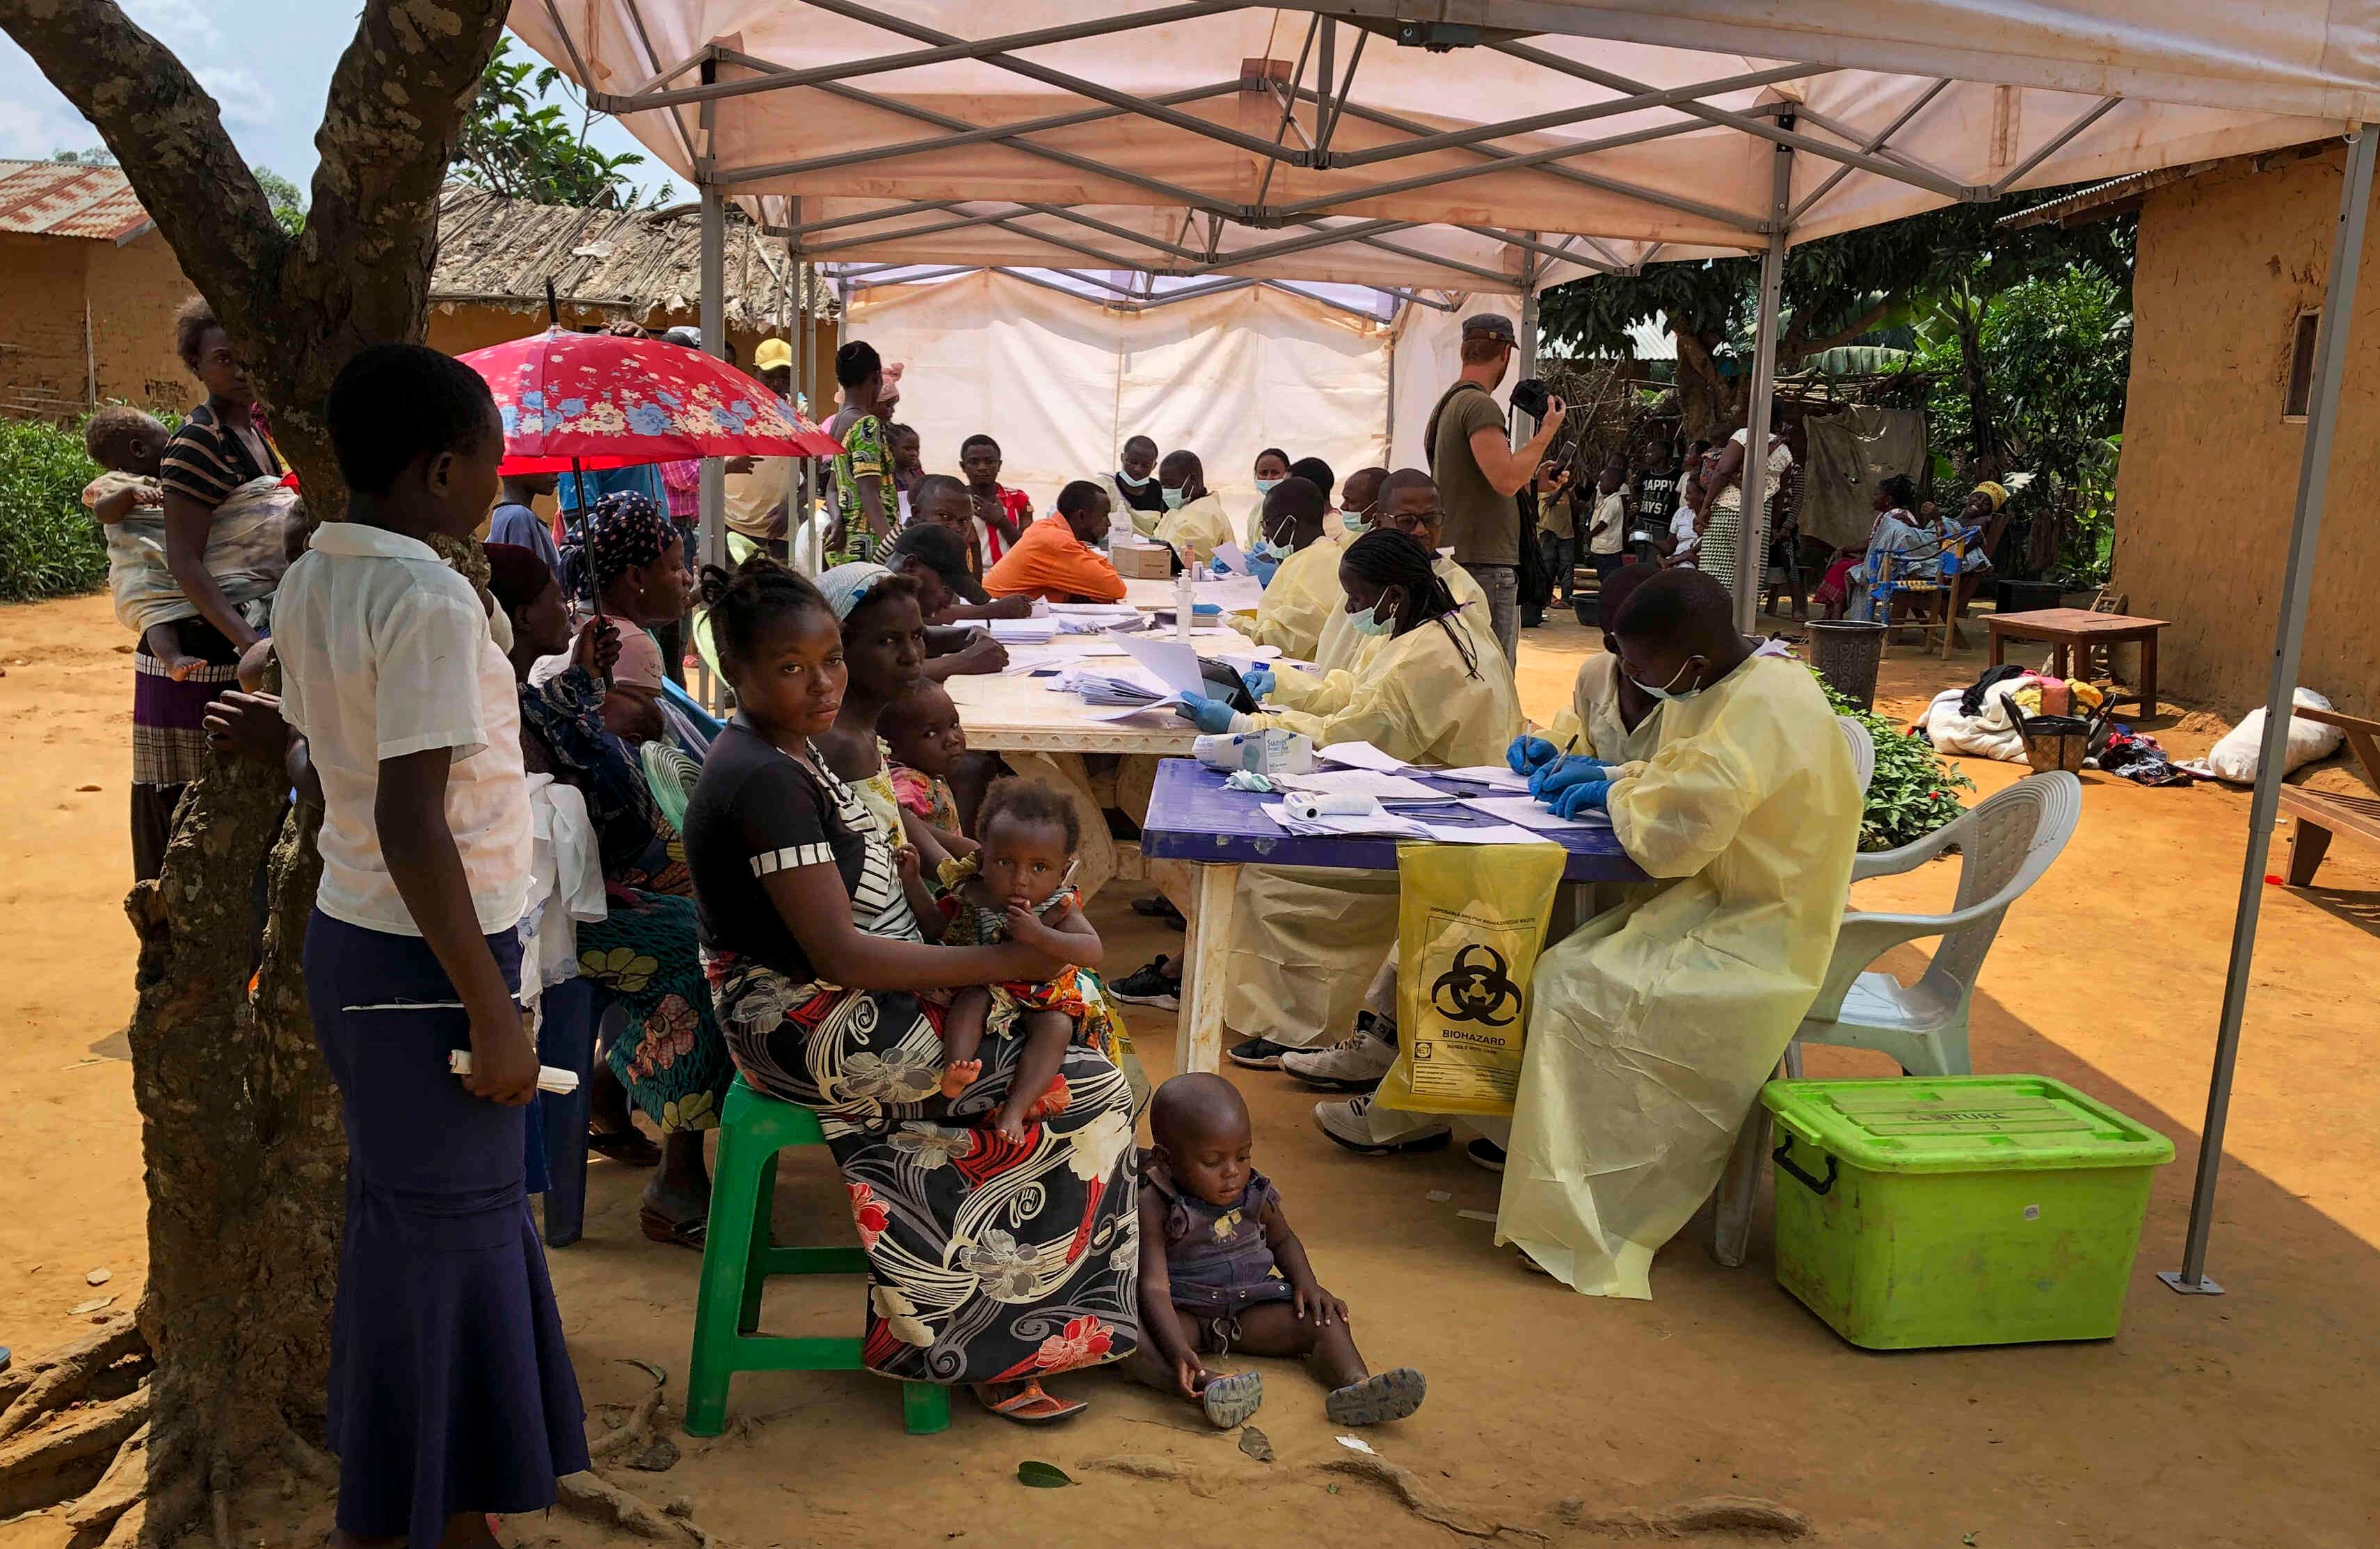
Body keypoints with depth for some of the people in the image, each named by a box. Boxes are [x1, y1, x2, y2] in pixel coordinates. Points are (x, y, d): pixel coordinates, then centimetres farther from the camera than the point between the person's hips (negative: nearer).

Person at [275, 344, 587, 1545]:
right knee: (447, 1229, 3)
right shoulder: (429, 600, -20)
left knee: (401, 1208, 19)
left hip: (347, 937, 9)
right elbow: (411, 829, -25)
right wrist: (492, 1013, -20)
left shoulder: (311, 581, 7)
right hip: (428, 959, -9)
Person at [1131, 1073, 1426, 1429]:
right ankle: (1209, 1386, -54)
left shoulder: (1256, 1194, -2)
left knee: (1325, 1320, -13)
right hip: (1184, 1313, -4)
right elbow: (1154, 1286, -25)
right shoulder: (1154, 1207, -19)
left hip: (1249, 1309, 5)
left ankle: (1355, 1384, -38)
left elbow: (1282, 1240, 18)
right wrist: (1178, 1350, -39)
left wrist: (1306, 1283, -2)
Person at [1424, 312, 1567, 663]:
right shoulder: (1480, 405, -13)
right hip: (1486, 564, -10)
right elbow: (1507, 480, -23)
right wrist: (1547, 431, -10)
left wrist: (1534, 477, 26)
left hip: (1456, 556, 10)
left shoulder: (1448, 403, 18)